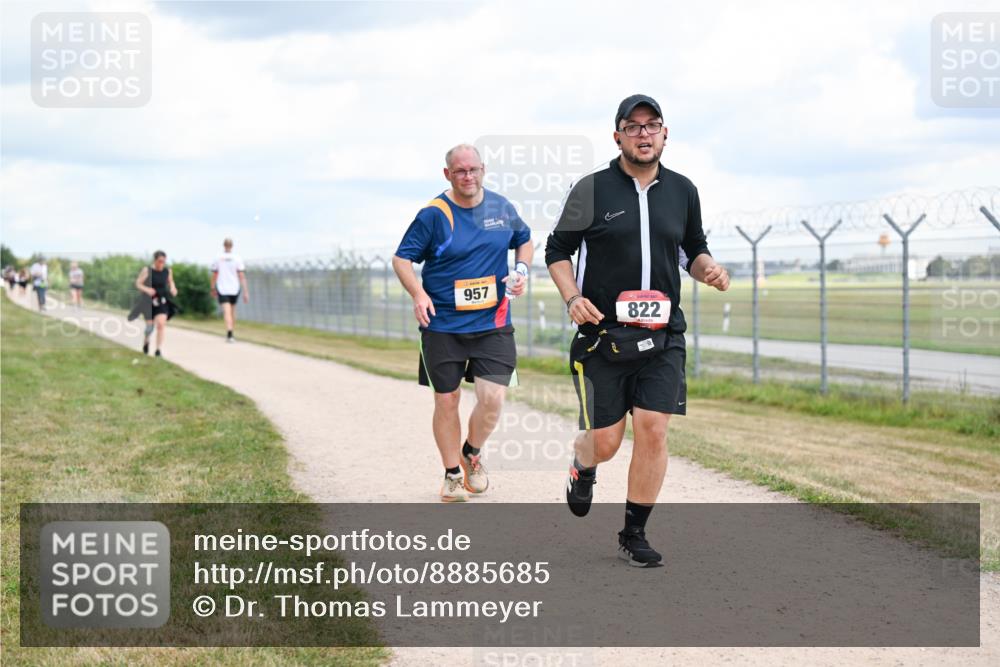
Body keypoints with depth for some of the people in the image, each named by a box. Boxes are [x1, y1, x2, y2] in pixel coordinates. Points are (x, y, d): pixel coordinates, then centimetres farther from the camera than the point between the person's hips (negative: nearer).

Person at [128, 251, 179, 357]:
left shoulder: (167, 271, -4)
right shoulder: (147, 270, -14)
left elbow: (170, 281, 15)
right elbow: (138, 284, -10)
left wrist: (173, 288, -6)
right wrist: (147, 289, -29)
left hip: (162, 301, 2)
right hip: (149, 301, -2)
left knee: (161, 323, -17)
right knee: (150, 326, 6)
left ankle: (158, 350, -13)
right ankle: (145, 342, 40)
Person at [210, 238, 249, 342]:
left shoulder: (218, 259, 0)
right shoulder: (237, 259, -4)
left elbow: (214, 275, 4)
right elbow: (242, 276, -8)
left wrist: (213, 289, 19)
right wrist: (246, 292, -7)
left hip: (222, 289, -1)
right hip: (235, 289, 1)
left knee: (227, 312, -10)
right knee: (232, 311, 20)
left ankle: (229, 334, -30)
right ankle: (230, 333, 31)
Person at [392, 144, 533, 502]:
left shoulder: (502, 208, 4)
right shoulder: (433, 214, -7)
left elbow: (524, 240, 22)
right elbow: (402, 258, -4)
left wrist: (521, 269, 2)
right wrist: (418, 294, -20)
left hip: (492, 324, 2)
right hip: (442, 326, -2)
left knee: (492, 399, -9)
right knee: (446, 401, 6)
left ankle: (472, 453, 21)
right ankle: (453, 474, 24)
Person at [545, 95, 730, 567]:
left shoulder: (682, 191, 8)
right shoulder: (591, 189, -3)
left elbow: (693, 249, 21)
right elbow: (557, 249, 4)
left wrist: (708, 269, -2)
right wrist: (572, 298, -11)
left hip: (662, 335, 3)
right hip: (601, 334, -2)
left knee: (653, 432, -7)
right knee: (605, 442, 0)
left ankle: (634, 535, 8)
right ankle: (582, 469, 39)